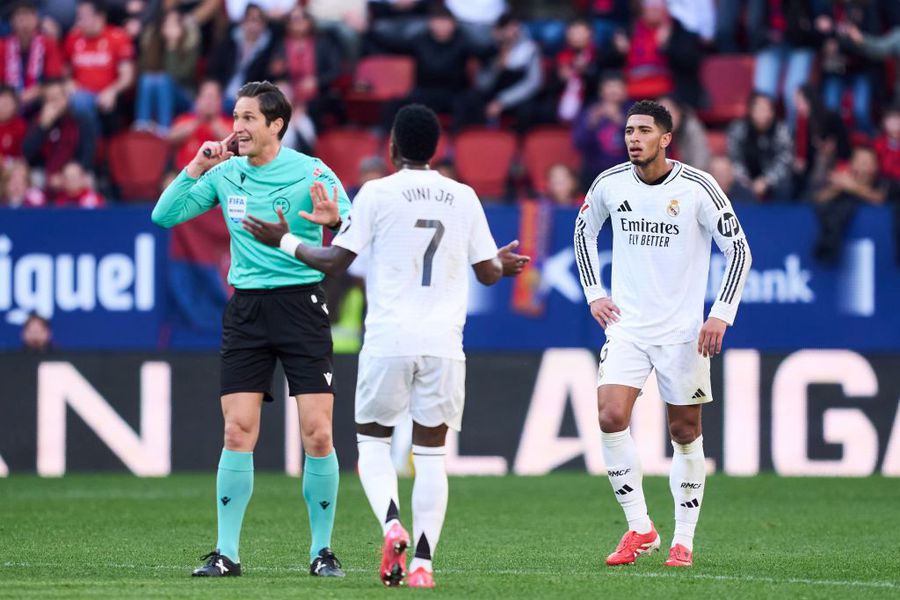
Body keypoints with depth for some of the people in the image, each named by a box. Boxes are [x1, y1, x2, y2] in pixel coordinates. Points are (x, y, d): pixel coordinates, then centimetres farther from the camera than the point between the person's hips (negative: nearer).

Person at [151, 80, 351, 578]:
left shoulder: (312, 172, -5)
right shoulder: (225, 174, 7)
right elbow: (164, 216, 9)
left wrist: (336, 222, -33)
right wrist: (196, 169, -4)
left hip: (302, 305, -3)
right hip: (246, 309, 3)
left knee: (317, 434, -6)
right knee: (237, 432, -3)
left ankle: (321, 551, 5)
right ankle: (227, 552, 2)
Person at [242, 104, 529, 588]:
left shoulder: (377, 193, -2)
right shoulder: (464, 198, 8)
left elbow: (335, 261, -2)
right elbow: (487, 272, 13)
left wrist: (284, 241, 13)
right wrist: (503, 264, 37)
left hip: (388, 339, -2)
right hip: (444, 343, 2)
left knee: (372, 440, 12)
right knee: (431, 451, 6)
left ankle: (392, 526, -14)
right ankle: (423, 562, -3)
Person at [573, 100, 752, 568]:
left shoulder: (697, 188, -10)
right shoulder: (610, 184, 0)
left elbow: (738, 249, -3)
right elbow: (584, 231, 20)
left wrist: (722, 314, -10)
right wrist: (593, 293, 11)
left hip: (682, 330, -2)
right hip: (626, 325, 2)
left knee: (685, 432, 4)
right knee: (611, 416, -16)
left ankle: (684, 539, 16)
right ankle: (639, 528, -5)